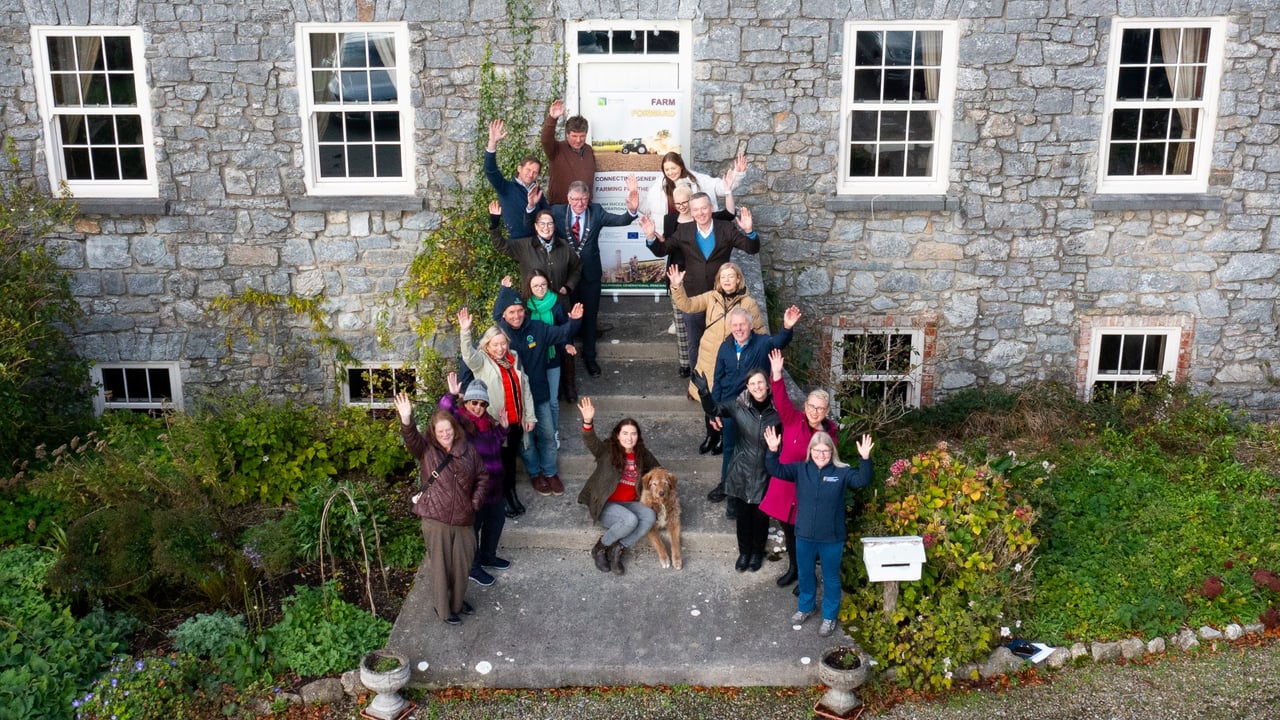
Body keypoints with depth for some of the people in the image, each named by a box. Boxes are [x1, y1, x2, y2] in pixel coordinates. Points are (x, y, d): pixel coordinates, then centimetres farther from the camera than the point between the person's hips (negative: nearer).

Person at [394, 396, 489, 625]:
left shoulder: (468, 450, 2)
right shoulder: (426, 450, -6)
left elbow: (483, 476, 11)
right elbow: (411, 439, -27)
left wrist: (476, 500, -1)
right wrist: (406, 419, -47)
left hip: (464, 519, 4)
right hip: (435, 519, -3)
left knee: (462, 563, 17)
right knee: (440, 565, 7)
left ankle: (458, 600, 40)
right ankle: (442, 608, 26)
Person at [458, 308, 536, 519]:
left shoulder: (514, 359, 8)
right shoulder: (481, 362, -6)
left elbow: (525, 388, 11)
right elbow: (468, 355, -29)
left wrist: (530, 416, 9)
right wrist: (465, 331, -46)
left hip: (516, 421, 5)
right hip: (494, 422, -5)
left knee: (511, 458, 18)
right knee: (498, 461, 6)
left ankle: (511, 494, 34)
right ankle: (502, 498, 21)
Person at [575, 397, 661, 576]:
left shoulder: (642, 455, 5)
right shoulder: (607, 452, -8)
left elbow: (658, 470, 23)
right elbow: (590, 441, -28)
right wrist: (588, 421, -48)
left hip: (629, 503, 5)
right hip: (605, 504, -5)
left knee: (649, 516, -27)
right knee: (630, 520, -34)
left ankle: (617, 550, -13)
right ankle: (600, 548, -8)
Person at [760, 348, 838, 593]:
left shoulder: (829, 433, -9)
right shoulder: (792, 420, -11)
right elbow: (781, 400, -26)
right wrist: (777, 375, -40)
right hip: (785, 488, 2)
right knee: (788, 532, 20)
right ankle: (793, 568, 43)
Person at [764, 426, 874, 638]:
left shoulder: (842, 472, -9)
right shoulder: (800, 469, -3)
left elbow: (862, 480, -22)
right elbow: (776, 470, -8)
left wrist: (865, 459, -37)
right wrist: (772, 451, -25)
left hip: (832, 538, -3)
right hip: (804, 535, 3)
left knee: (831, 578, 13)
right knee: (805, 574, 22)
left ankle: (829, 616, 31)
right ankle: (806, 607, 44)